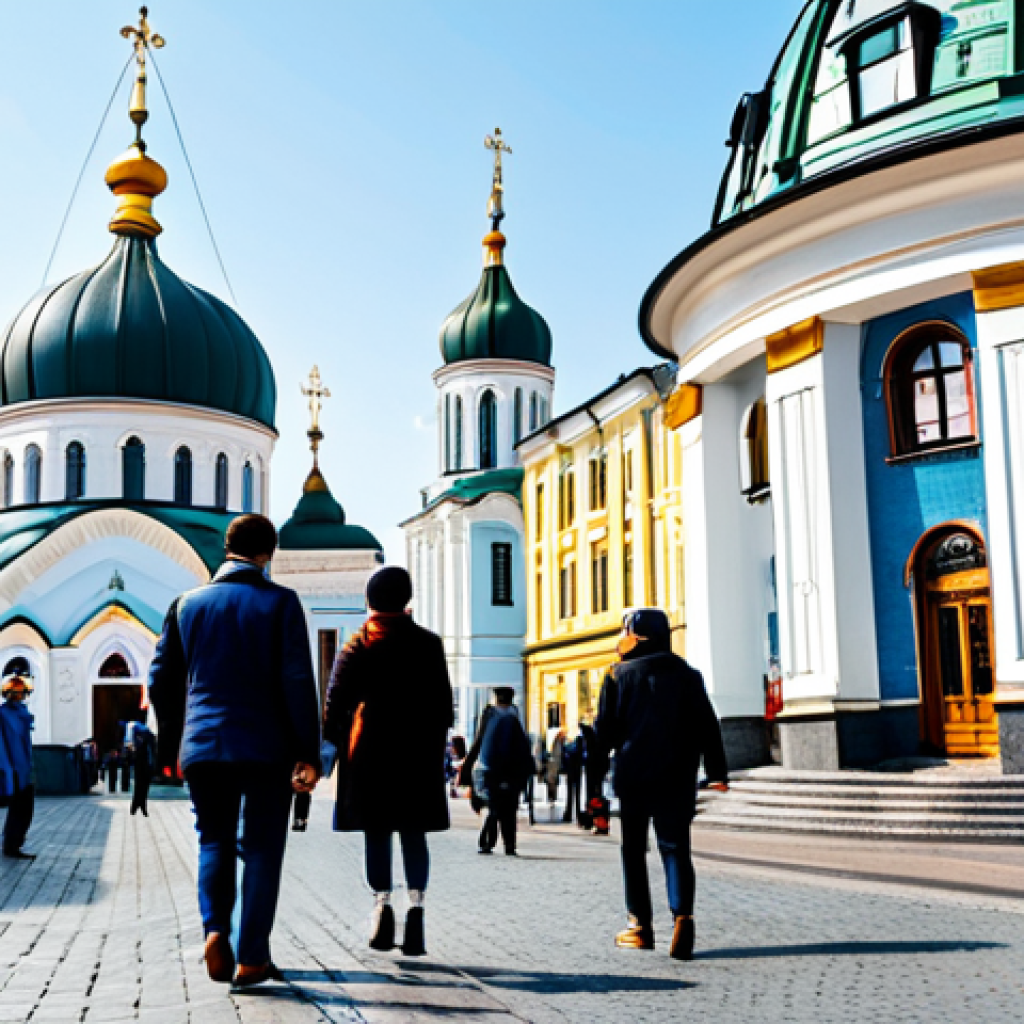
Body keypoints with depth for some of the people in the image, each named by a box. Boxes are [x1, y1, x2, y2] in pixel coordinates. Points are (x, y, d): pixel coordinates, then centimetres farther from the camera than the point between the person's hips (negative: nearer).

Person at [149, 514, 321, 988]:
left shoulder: (188, 603, 7)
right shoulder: (280, 602, -4)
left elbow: (161, 681, 9)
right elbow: (299, 681, -10)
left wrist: (171, 743, 20)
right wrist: (308, 752, -7)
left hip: (203, 746, 3)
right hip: (266, 747, -3)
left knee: (214, 842, 17)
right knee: (261, 849, 7)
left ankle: (215, 929, -5)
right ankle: (251, 958, 6)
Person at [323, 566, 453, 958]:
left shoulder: (357, 645, -1)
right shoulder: (429, 644, 4)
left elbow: (335, 702, -2)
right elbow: (442, 702, 6)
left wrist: (337, 742, 9)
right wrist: (436, 745, 14)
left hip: (369, 751, -1)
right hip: (420, 752, 1)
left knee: (376, 833, 6)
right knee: (413, 834, 6)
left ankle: (382, 901, -6)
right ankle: (416, 907, -4)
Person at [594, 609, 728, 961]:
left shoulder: (620, 676, -1)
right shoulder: (688, 676, 6)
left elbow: (606, 729, -1)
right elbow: (708, 726, 4)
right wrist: (716, 771, 7)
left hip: (633, 777, -1)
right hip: (676, 780, 2)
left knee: (634, 849, 10)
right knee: (675, 847, 4)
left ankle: (641, 925, 10)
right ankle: (683, 915, -18)